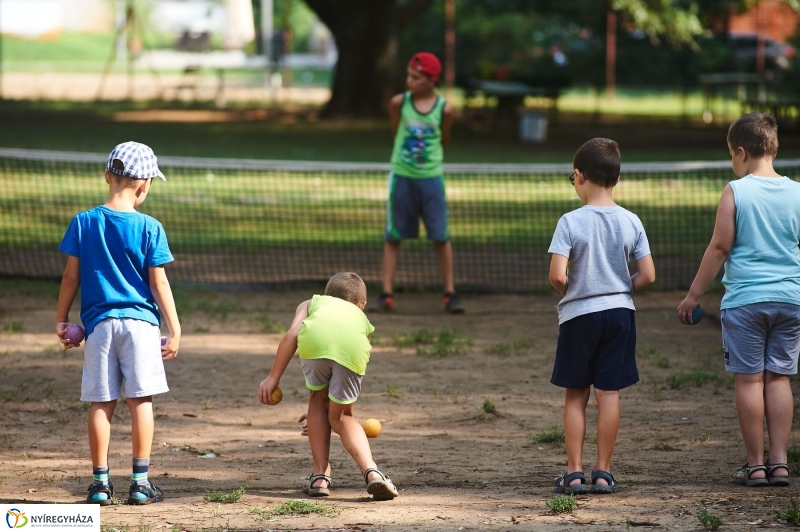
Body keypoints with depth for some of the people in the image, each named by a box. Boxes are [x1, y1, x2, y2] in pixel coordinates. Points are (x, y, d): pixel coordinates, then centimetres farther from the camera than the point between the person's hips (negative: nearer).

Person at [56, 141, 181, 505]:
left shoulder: (83, 223, -1)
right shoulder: (149, 227, -6)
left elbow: (71, 277, 2)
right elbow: (158, 283, -5)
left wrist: (61, 320, 12)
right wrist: (174, 329, 1)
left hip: (99, 323, 2)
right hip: (140, 322, -2)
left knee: (101, 403, 5)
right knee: (141, 400, 4)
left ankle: (100, 482, 7)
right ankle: (140, 482, 5)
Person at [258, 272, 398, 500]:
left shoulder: (312, 303, 40)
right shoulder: (362, 318, 44)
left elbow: (292, 335, 17)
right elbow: (341, 382, 46)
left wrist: (274, 377, 15)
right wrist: (325, 413, 59)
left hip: (315, 337, -1)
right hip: (353, 347, 1)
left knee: (318, 397, 27)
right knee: (342, 415, 21)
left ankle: (320, 476, 22)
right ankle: (371, 471, -1)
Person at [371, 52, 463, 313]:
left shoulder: (444, 109, -8)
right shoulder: (399, 103, -5)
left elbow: (443, 142, 7)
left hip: (431, 177, -1)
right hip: (401, 175, 1)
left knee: (441, 236, 1)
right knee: (392, 236, 3)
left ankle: (450, 294, 9)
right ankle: (386, 294, 7)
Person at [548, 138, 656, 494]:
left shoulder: (571, 222, -12)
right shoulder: (631, 222, -1)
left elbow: (557, 276, -18)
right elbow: (648, 276, -3)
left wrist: (569, 293, 3)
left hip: (578, 315, -2)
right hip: (620, 312, 2)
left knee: (575, 396, 8)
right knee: (609, 393, 6)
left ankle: (574, 473, 7)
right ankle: (603, 472, 7)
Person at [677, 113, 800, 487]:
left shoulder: (735, 192, -7)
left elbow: (719, 248, -7)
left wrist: (694, 295, 1)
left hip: (744, 299, -4)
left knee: (749, 379, 2)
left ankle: (755, 465, 4)